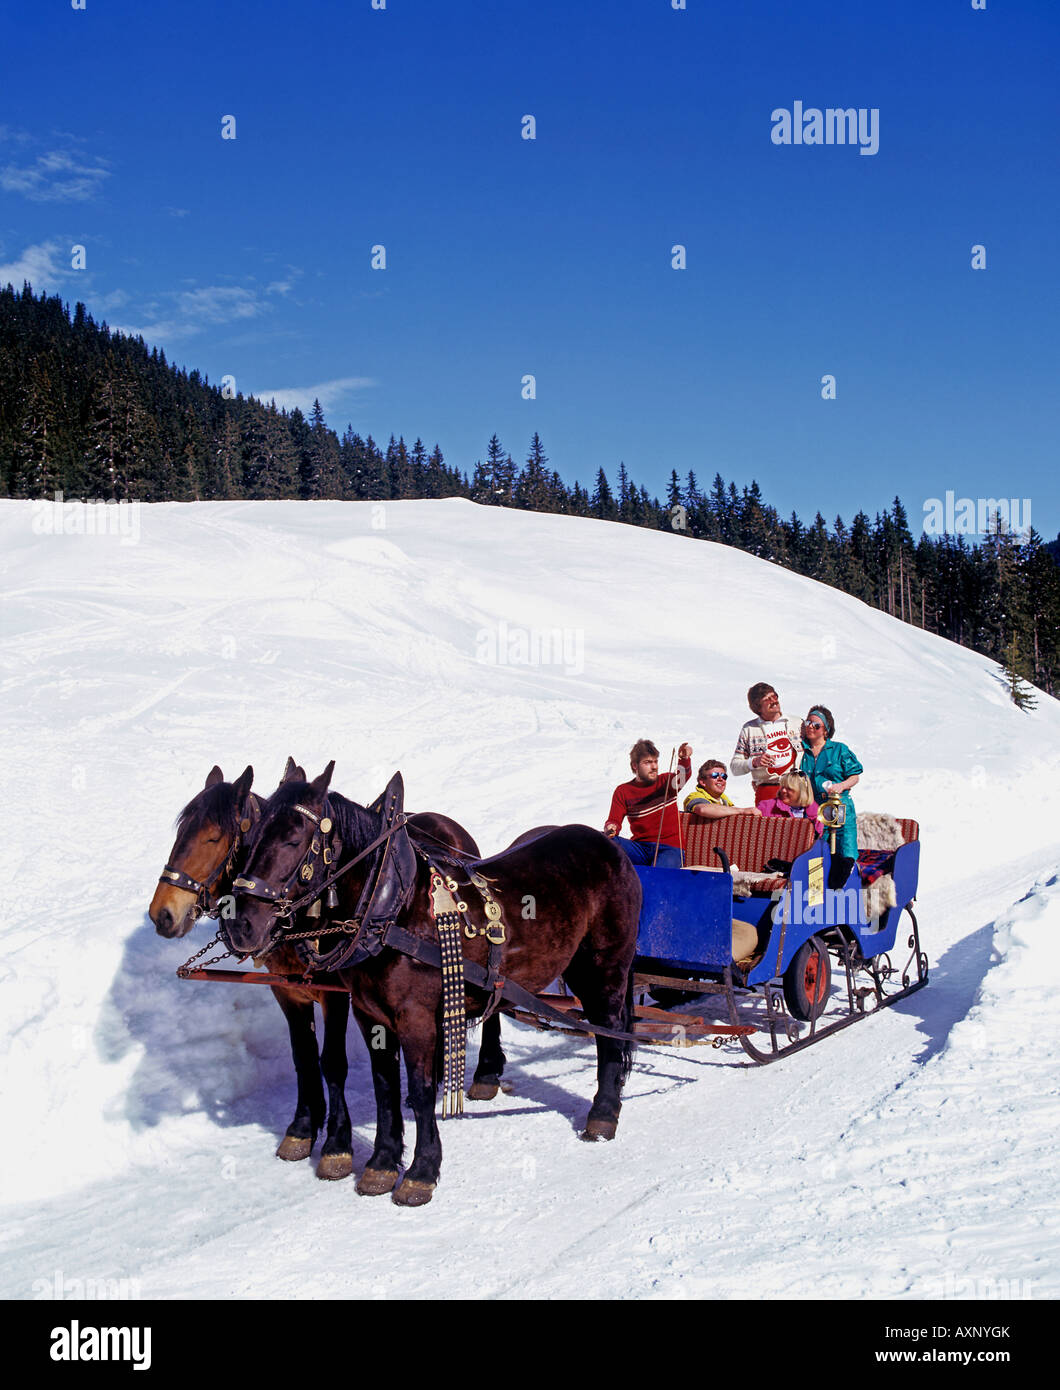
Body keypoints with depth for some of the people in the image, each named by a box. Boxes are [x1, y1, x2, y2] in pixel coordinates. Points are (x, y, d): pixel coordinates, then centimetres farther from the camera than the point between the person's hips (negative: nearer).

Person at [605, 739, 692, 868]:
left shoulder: (666, 782, 7)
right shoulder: (623, 792, 9)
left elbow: (684, 775, -15)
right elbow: (613, 821, 4)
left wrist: (684, 759, -39)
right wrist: (611, 829, -22)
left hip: (669, 848, -2)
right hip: (640, 849, 2)